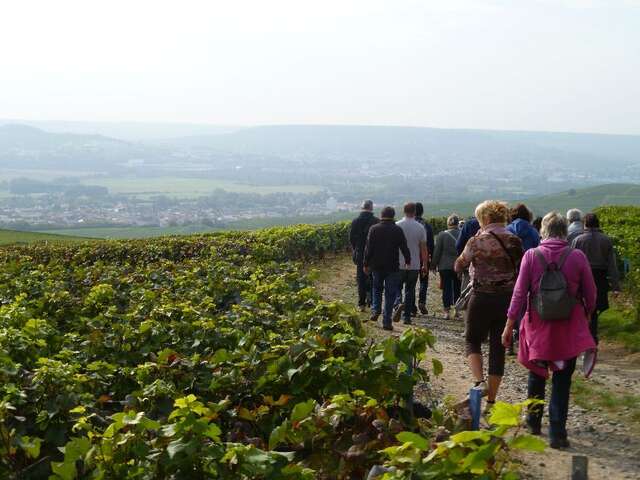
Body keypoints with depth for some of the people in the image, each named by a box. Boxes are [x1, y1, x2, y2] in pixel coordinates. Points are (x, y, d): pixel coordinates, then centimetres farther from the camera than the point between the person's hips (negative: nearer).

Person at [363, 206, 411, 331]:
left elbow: (368, 248, -2)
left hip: (376, 266, 2)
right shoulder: (398, 230, -5)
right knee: (390, 294, 3)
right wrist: (408, 261, 13)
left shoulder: (373, 229, -2)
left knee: (377, 288, 25)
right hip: (392, 267, -1)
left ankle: (375, 310, 8)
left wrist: (366, 264, 6)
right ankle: (386, 321, 0)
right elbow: (404, 248, -2)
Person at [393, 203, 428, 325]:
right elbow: (423, 248, 0)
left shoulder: (397, 226, -6)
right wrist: (425, 264, 9)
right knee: (410, 290, 10)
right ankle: (407, 316, 10)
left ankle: (398, 304, -17)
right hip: (414, 265, 1)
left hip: (399, 264, -1)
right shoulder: (420, 227, -3)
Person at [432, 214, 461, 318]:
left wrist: (434, 264, 4)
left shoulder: (442, 235, -7)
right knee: (457, 288, 12)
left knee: (447, 288, 2)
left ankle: (447, 310, -3)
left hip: (445, 266, -1)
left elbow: (437, 251, -4)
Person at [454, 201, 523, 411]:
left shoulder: (477, 241, -10)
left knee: (473, 341, 16)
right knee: (498, 348, 10)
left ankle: (479, 381, -8)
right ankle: (491, 400, 13)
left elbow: (459, 267, 1)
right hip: (508, 299, 4)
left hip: (482, 298, -3)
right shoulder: (515, 242, 1)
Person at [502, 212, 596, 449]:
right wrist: (586, 314, 20)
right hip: (569, 327, -1)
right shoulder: (577, 257, -8)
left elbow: (519, 293, -5)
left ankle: (534, 421, 33)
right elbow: (590, 295, 0)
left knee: (536, 374, 20)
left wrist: (509, 325, 2)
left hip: (538, 325, 1)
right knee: (562, 381, 6)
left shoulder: (531, 256, -8)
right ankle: (557, 433, 3)